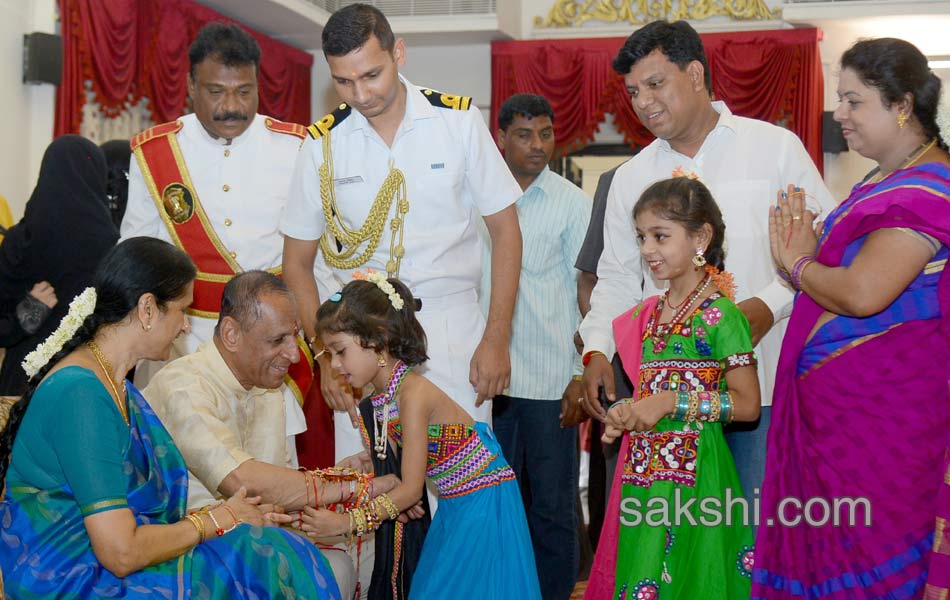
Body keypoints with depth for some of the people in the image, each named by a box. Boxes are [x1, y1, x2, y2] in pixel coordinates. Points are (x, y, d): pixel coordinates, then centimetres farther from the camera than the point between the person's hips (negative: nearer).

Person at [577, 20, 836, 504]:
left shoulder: (776, 147, 4)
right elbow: (616, 278, 16)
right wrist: (597, 350, 0)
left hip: (763, 383, -2)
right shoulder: (631, 177, 14)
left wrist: (770, 305, -12)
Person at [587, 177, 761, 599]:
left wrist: (671, 403, -17)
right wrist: (626, 413, 3)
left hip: (693, 474, -7)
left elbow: (747, 404, -14)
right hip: (642, 474, 7)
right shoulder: (647, 313, 12)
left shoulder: (719, 314, -10)